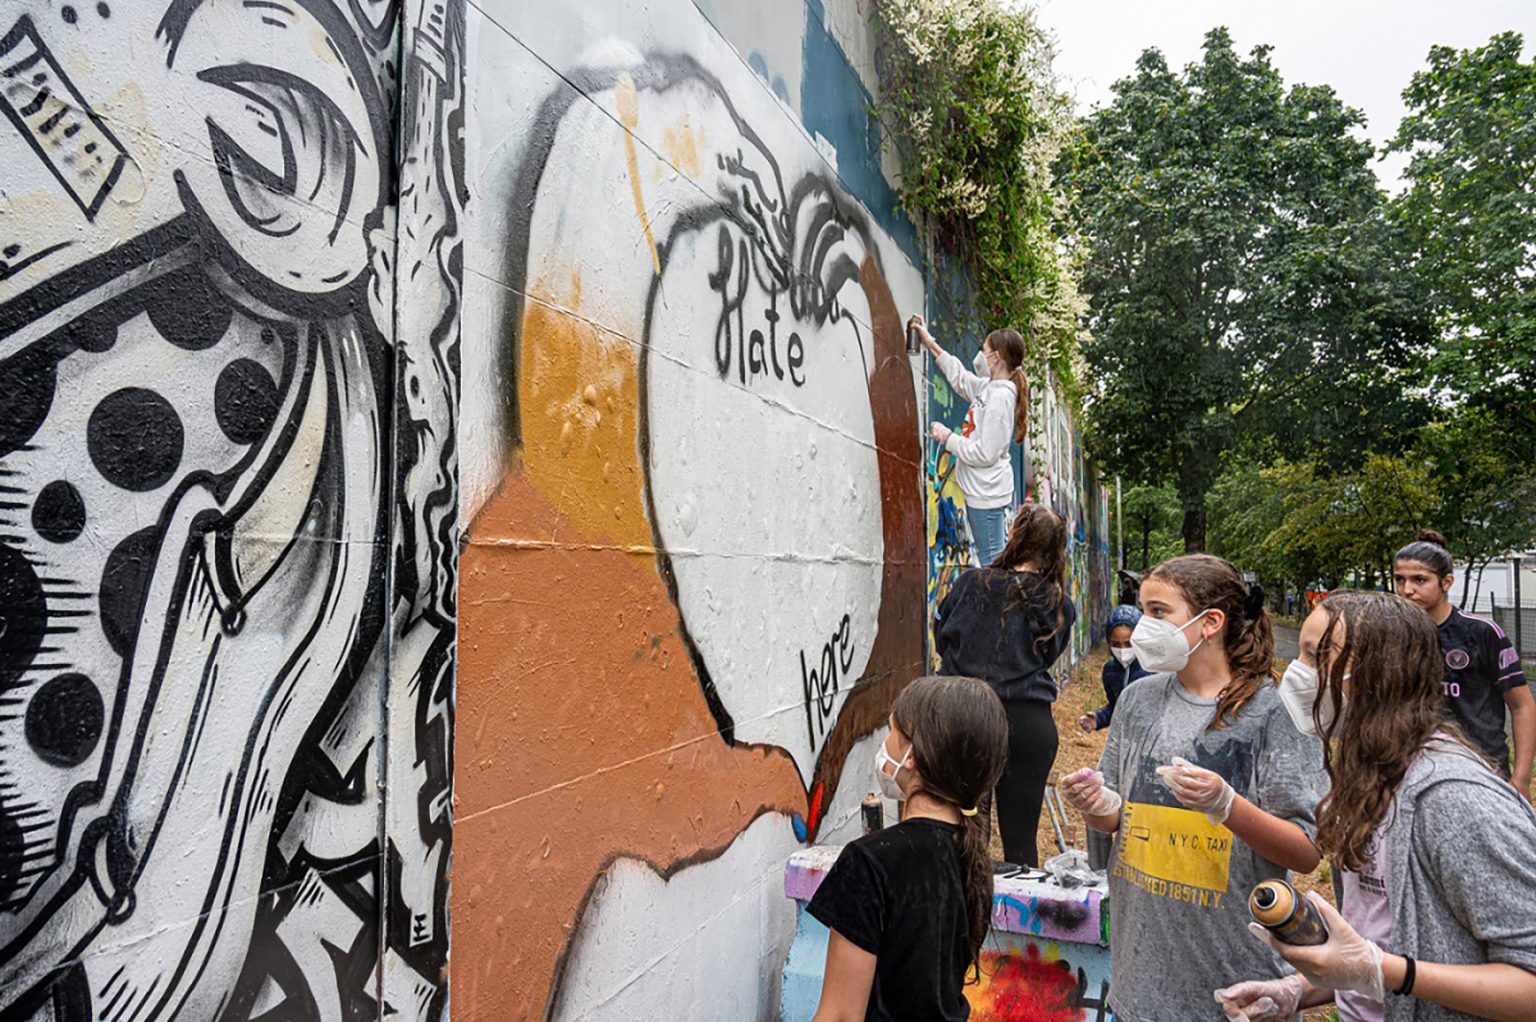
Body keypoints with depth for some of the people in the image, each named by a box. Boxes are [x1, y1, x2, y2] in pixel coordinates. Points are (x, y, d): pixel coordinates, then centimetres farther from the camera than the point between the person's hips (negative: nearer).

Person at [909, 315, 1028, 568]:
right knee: (1000, 559, 15)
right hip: (984, 490, 10)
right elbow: (960, 377, 26)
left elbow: (985, 454, -22)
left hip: (986, 493, -10)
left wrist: (948, 438, -12)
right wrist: (930, 343, 26)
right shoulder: (990, 387, 7)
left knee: (993, 563, -5)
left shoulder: (999, 397, -19)